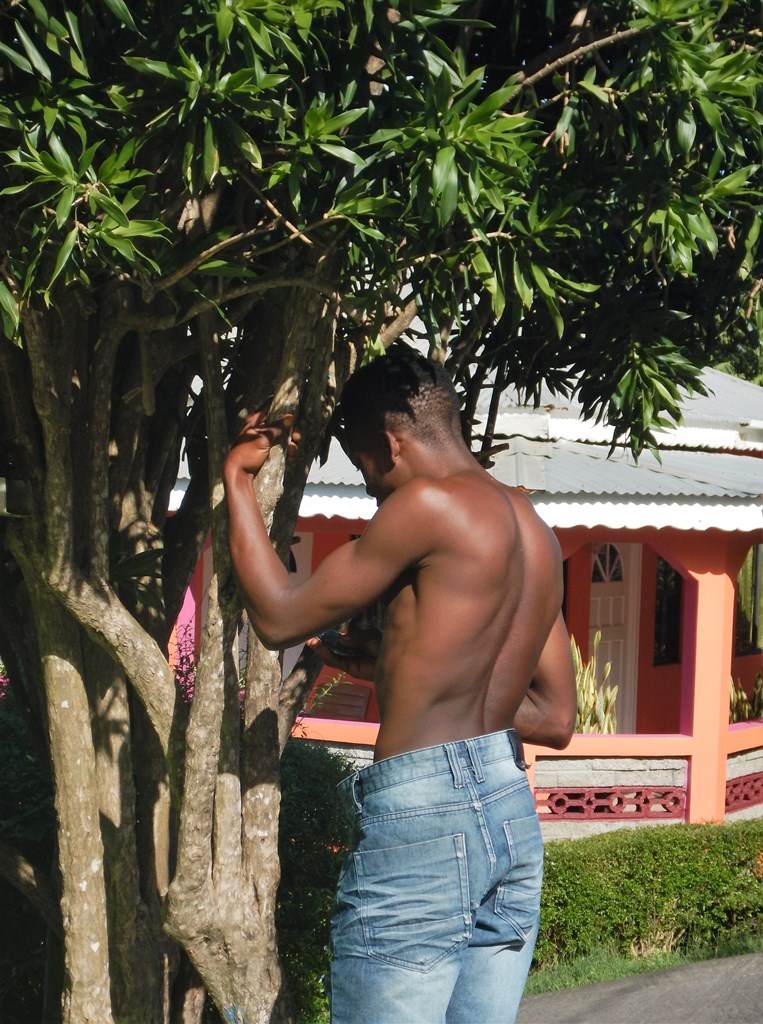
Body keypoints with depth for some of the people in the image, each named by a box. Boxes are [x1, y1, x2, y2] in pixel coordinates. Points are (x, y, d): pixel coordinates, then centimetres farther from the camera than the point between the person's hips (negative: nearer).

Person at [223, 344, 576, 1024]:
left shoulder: (431, 503, -9)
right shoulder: (534, 530, 15)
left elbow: (279, 618, -4)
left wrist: (237, 478, 7)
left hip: (424, 816, -8)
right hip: (515, 818, 8)